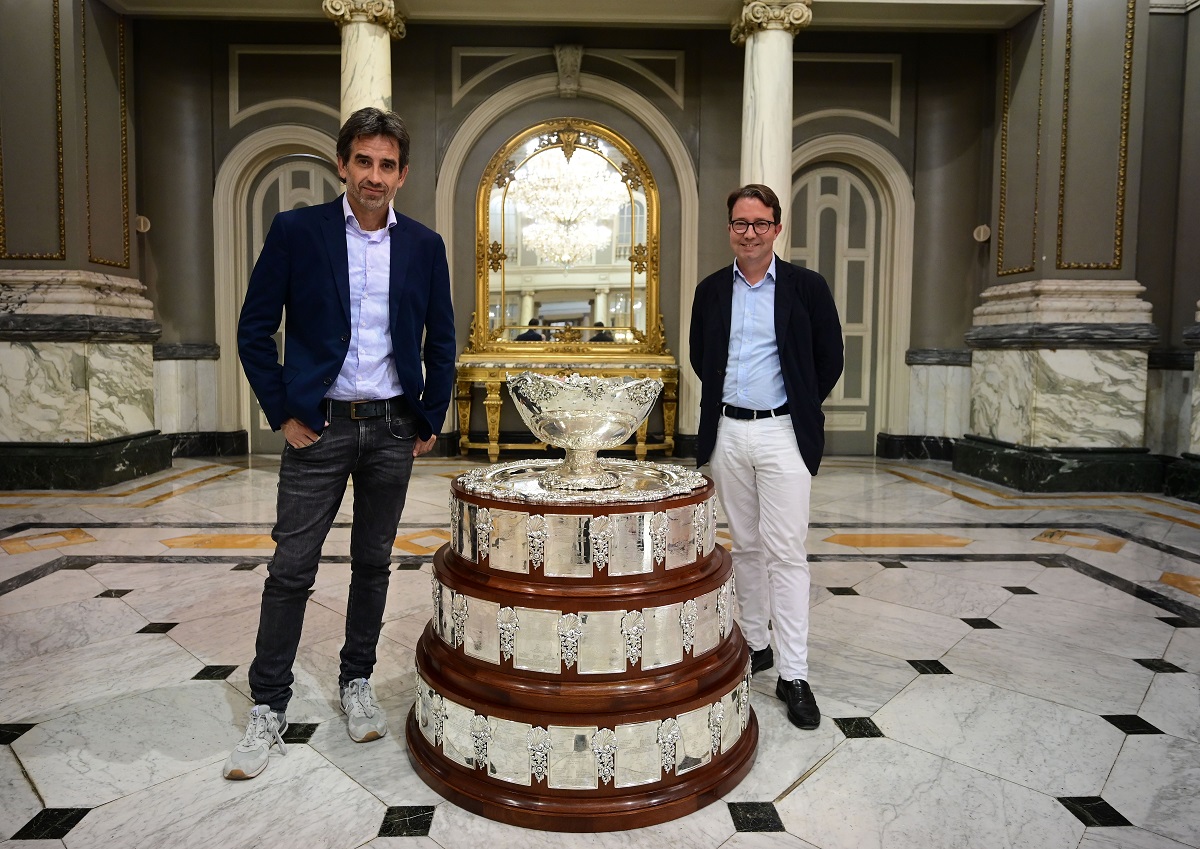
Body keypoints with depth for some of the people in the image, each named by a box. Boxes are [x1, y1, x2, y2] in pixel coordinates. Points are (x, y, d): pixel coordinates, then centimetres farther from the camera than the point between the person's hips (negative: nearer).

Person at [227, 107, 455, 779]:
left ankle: (357, 682, 29)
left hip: (393, 427, 2)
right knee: (291, 568, 2)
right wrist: (282, 414, -5)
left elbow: (441, 342, 10)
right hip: (319, 425, -2)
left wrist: (431, 422, 6)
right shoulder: (296, 231, -2)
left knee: (374, 563, 12)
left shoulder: (424, 246, 4)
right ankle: (269, 709, 17)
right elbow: (255, 329, 0)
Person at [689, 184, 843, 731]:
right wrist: (725, 398, 12)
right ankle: (755, 644, 27)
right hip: (728, 432, 4)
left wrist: (800, 408, 6)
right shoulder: (711, 290, 8)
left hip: (782, 433, -3)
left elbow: (830, 358, 4)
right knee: (746, 545, 13)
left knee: (785, 551, -4)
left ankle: (793, 674, 3)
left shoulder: (807, 287, -2)